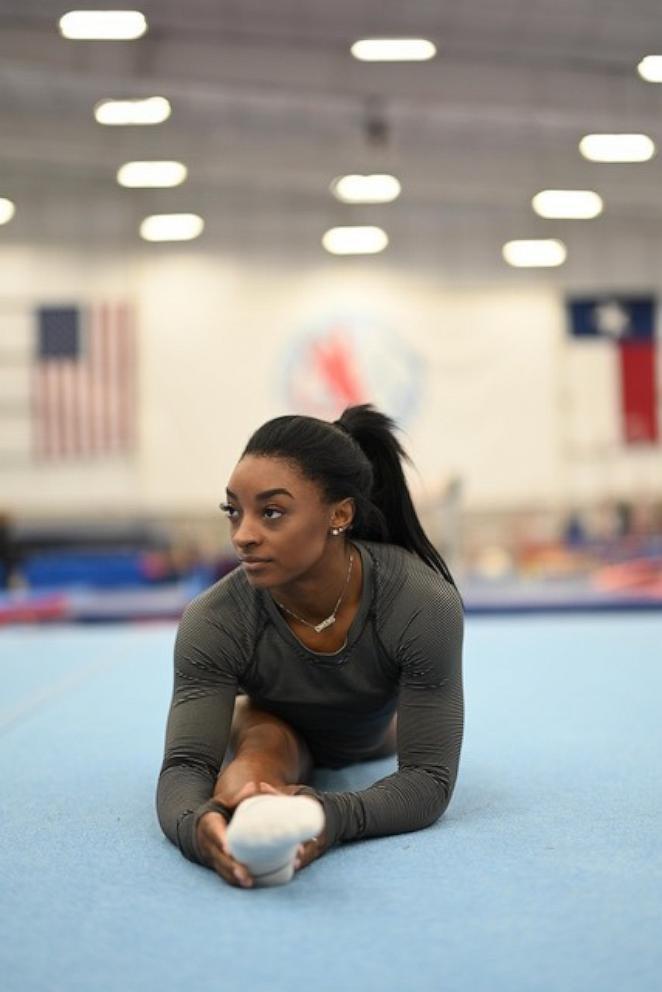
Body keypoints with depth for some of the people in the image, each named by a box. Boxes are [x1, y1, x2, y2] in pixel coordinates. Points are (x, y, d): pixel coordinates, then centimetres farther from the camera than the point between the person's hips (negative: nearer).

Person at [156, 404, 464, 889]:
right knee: (266, 745, -39)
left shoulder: (426, 606, -46)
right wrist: (197, 824, -72)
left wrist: (333, 817, -68)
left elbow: (430, 777, -46)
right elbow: (185, 764, -46)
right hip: (271, 717, -2)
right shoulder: (214, 622, -43)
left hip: (370, 728, 2)